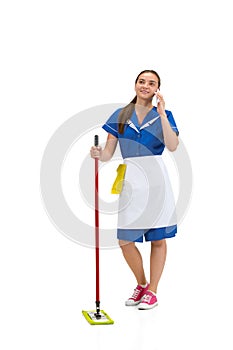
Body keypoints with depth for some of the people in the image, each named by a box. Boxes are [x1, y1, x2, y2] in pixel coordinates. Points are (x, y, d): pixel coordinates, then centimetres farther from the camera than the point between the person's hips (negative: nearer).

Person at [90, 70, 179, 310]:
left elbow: (173, 146, -13)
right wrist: (98, 153, -17)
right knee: (125, 240, 0)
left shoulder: (163, 115, 6)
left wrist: (161, 113, -14)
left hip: (156, 179, -2)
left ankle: (152, 291, 18)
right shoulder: (120, 116, 10)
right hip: (130, 179, 2)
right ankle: (141, 284, 24)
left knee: (158, 238, 3)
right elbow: (107, 154, 6)